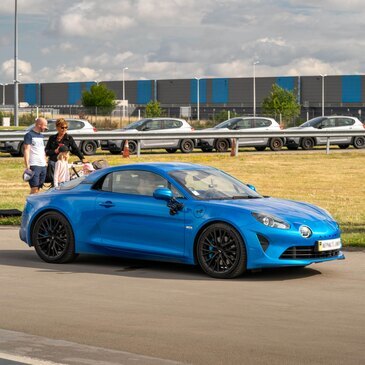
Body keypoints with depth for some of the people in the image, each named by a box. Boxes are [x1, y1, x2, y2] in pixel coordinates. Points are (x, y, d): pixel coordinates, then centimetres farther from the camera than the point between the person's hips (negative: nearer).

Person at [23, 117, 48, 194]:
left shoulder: (41, 135, 18)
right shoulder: (29, 135, -5)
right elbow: (26, 150, -10)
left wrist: (46, 163, 19)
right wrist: (27, 166, -17)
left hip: (43, 165, 7)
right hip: (34, 165, -7)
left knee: (38, 188, 6)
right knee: (34, 189, -13)